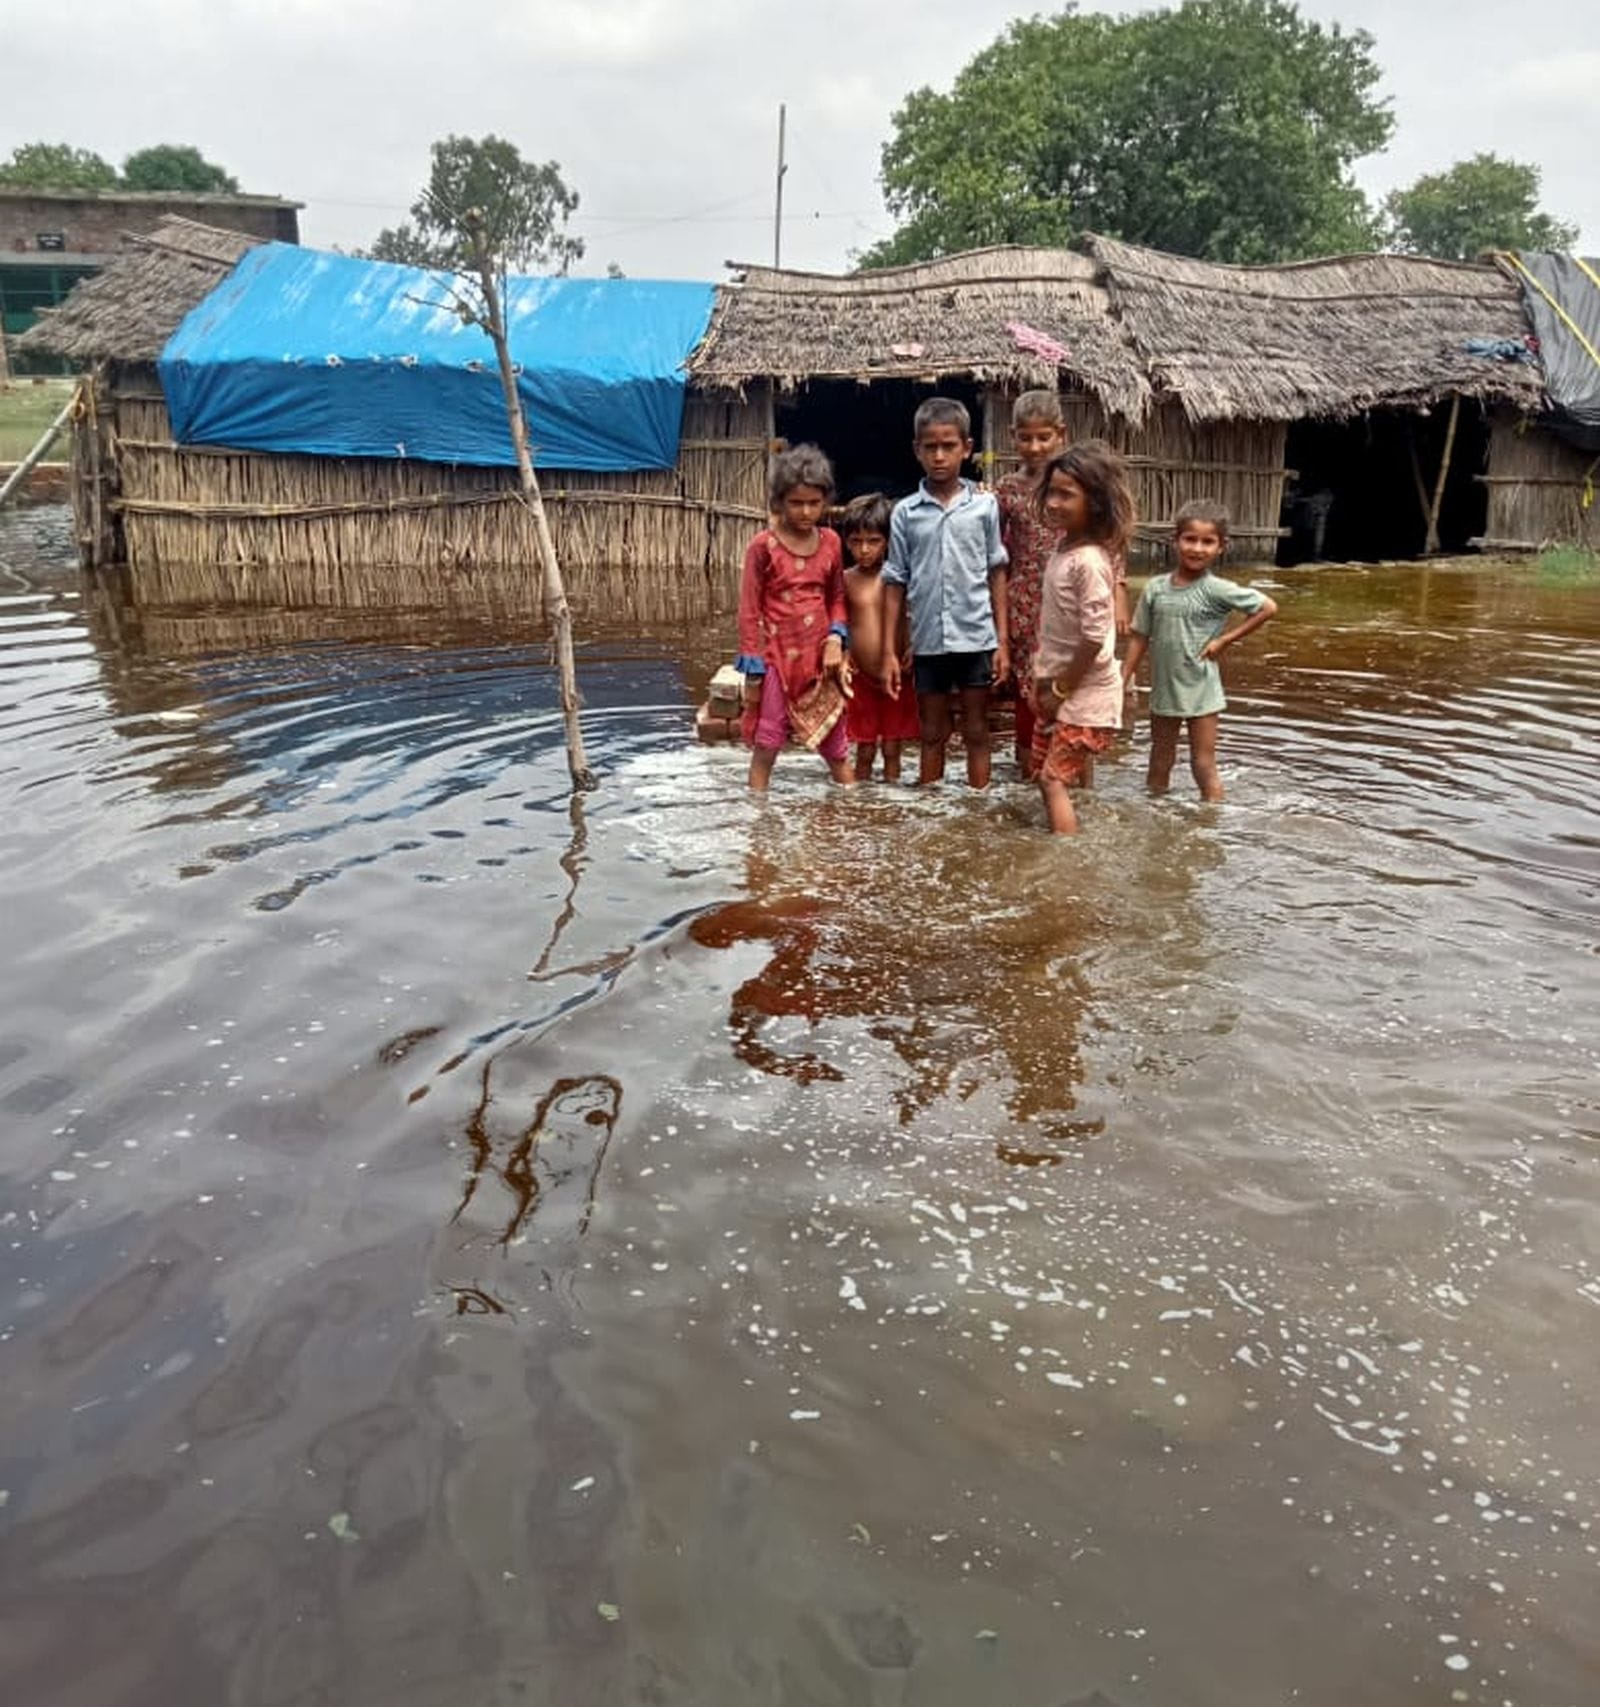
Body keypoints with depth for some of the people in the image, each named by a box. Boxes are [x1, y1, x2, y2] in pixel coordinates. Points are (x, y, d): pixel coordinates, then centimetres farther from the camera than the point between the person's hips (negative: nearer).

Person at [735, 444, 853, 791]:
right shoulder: (764, 545, -8)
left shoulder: (830, 542, 4)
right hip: (777, 658, -4)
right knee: (766, 746, 2)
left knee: (837, 747, 12)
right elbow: (749, 610, -7)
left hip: (820, 658, 4)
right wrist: (753, 670, -9)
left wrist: (836, 637, -5)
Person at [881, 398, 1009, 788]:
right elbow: (895, 584, 3)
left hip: (976, 638, -1)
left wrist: (1002, 641, -1)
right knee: (932, 735, 13)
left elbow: (996, 574, 3)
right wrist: (888, 652, -1)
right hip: (928, 641, 1)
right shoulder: (905, 512, 0)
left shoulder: (984, 505, -1)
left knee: (976, 733, 9)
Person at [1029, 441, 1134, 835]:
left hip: (1085, 692, -10)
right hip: (1058, 685, 10)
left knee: (1054, 778, -8)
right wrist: (1041, 677, 11)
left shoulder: (1088, 561, -24)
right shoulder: (1063, 544, 4)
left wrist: (1061, 690, -15)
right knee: (1055, 775, 17)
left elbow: (1094, 639, -24)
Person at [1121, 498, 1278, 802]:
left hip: (1200, 692, -4)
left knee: (1204, 765, 3)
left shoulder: (1217, 590, -12)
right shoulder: (1155, 588, -2)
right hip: (1163, 689, 4)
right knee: (1159, 764, 16)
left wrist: (1225, 639, -11)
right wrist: (1121, 683, 2)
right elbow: (1140, 638, 4)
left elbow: (1268, 608, -10)